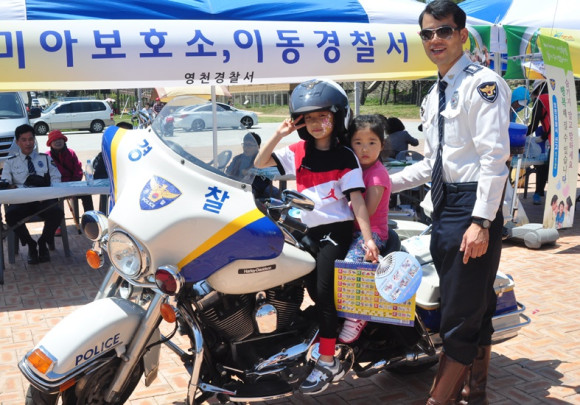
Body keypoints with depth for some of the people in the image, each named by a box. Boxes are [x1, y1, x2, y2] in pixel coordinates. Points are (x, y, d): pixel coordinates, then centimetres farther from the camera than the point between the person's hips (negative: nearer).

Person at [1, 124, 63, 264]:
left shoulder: (46, 159, 18)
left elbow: (56, 179, 7)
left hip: (44, 200, 0)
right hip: (21, 200, 0)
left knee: (57, 212, -33)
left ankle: (43, 243, -5)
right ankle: (30, 245, -8)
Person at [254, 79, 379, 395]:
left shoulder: (345, 157, -5)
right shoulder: (298, 151, 7)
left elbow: (356, 199, -8)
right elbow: (260, 163, 2)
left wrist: (368, 238, -15)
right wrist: (279, 134, -7)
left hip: (336, 230, -5)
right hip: (307, 230, 5)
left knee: (322, 291, -11)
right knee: (311, 290, 1)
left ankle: (327, 363, -1)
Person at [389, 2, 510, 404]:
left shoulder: (483, 83, -8)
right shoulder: (434, 97, 18)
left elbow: (494, 157, -17)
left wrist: (481, 221, -22)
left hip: (474, 205, -9)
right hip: (444, 205, 9)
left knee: (462, 315, -4)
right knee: (474, 308, 17)